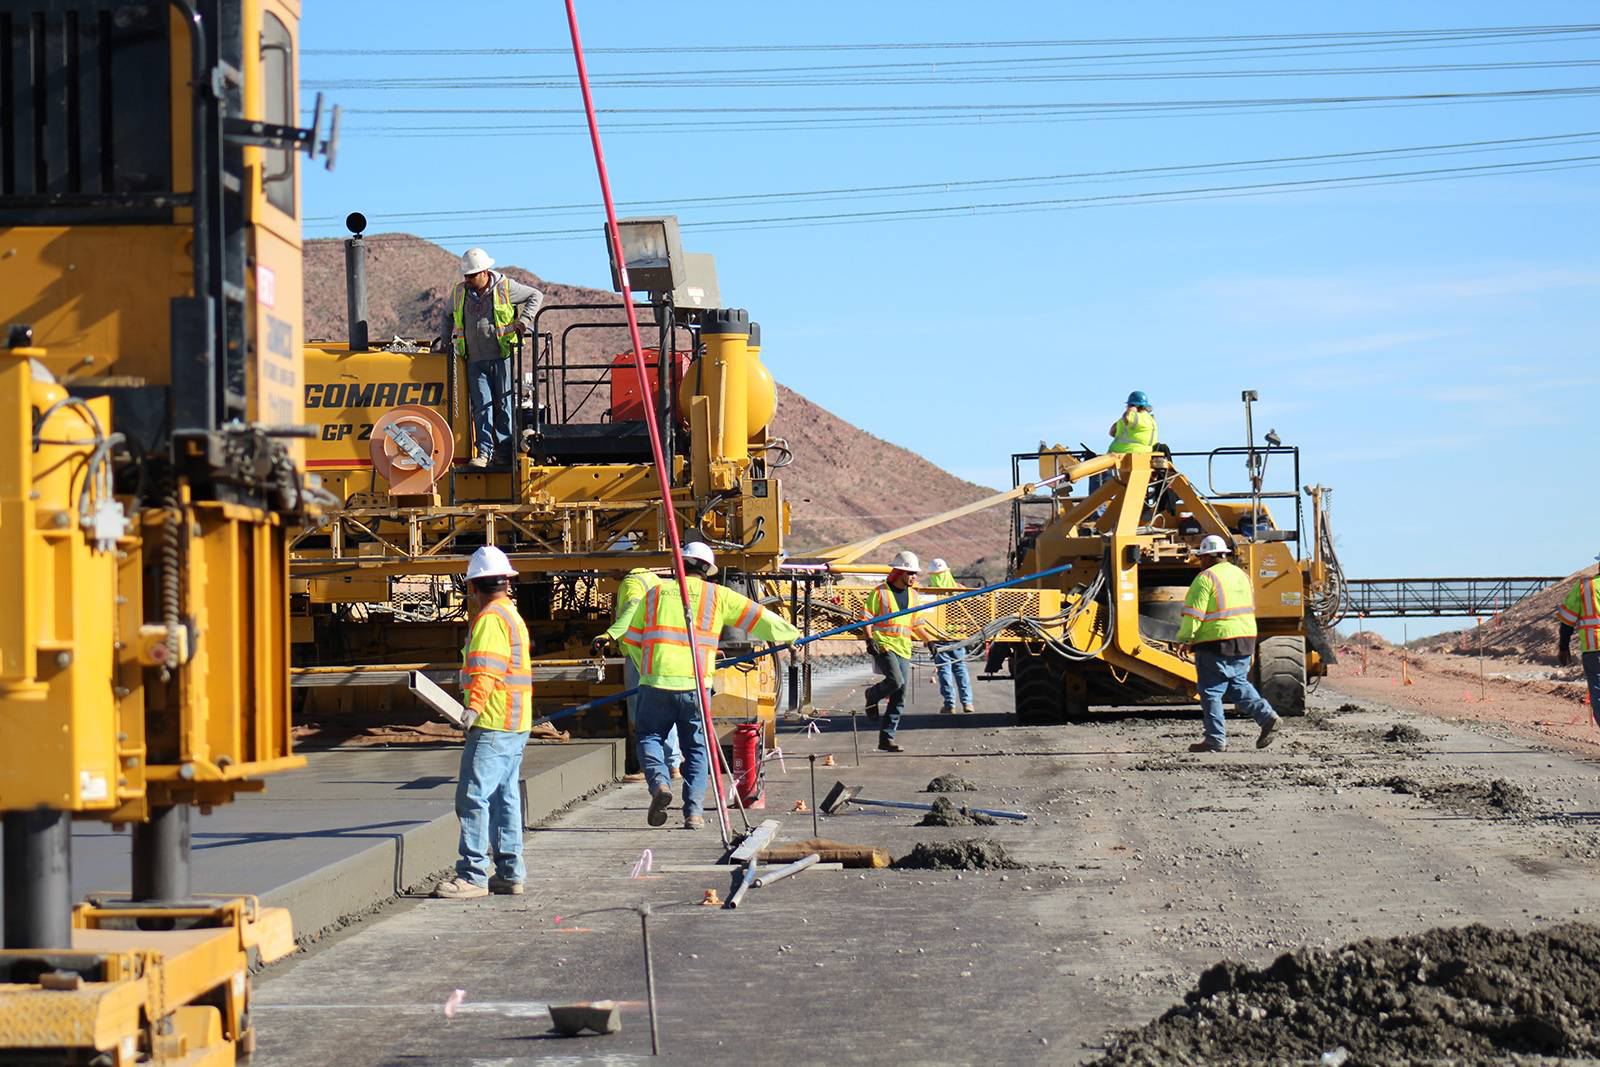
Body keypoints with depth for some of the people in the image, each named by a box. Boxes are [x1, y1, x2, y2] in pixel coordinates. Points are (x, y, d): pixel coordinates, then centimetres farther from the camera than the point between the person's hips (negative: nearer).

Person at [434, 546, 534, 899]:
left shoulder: (490, 618, -11)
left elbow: (487, 670, -25)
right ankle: (509, 874, 14)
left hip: (492, 724, -10)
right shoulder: (512, 615, 21)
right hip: (516, 725, 10)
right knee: (505, 797, 12)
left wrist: (474, 706, -35)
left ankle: (473, 875, -11)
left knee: (473, 797, -10)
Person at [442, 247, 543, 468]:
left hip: (502, 358, -2)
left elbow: (536, 296, 11)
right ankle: (483, 452, -5)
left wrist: (524, 320, -1)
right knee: (482, 406, -5)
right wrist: (446, 343, 20)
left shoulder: (505, 287, -1)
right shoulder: (459, 292, 9)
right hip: (475, 361, 2)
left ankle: (504, 452, 7)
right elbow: (448, 317, 27)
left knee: (504, 405, 1)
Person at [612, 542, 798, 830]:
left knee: (650, 737, 13)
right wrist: (790, 634, 29)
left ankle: (659, 781, -15)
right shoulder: (716, 595, 10)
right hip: (695, 684, 0)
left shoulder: (655, 593, 14)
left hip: (656, 680, 0)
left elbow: (631, 639, 17)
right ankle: (693, 811, 1)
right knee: (696, 747, 10)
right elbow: (757, 616, 14)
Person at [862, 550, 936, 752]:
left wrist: (931, 641, 18)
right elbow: (866, 619, -3)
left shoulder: (912, 595, 17)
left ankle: (887, 738, 4)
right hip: (883, 645, -6)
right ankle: (873, 694, 6)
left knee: (899, 698, -1)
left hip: (904, 649, 6)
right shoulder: (880, 593, -2)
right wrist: (870, 639, -16)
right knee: (896, 682, -26)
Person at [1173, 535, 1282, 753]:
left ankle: (1216, 739, 3)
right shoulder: (1241, 575, 13)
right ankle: (1266, 716, 2)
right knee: (1239, 684, 20)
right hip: (1245, 640, 8)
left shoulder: (1206, 578, -12)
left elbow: (1193, 614, -15)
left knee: (1211, 691, 2)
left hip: (1216, 643, -8)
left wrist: (1183, 639, -3)